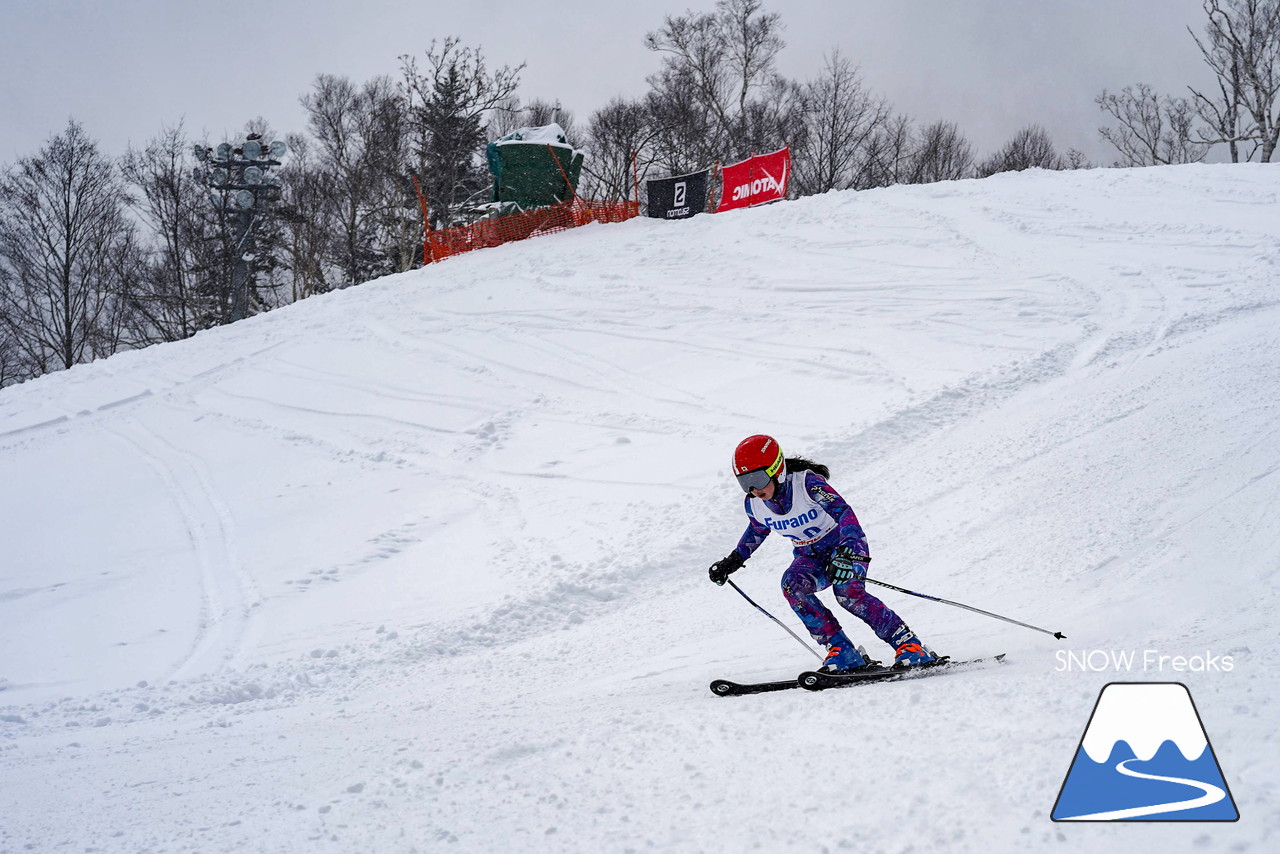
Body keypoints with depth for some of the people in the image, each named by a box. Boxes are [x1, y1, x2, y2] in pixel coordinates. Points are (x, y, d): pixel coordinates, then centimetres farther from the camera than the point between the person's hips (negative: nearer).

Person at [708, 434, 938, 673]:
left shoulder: (808, 483, -28)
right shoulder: (753, 504, -9)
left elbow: (844, 512, -40)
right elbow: (757, 530, 16)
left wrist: (849, 551, -55)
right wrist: (733, 561, 14)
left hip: (845, 547, -5)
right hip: (810, 557, 5)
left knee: (847, 592, -33)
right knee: (792, 584, -27)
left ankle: (909, 646, -24)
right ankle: (843, 653, -22)